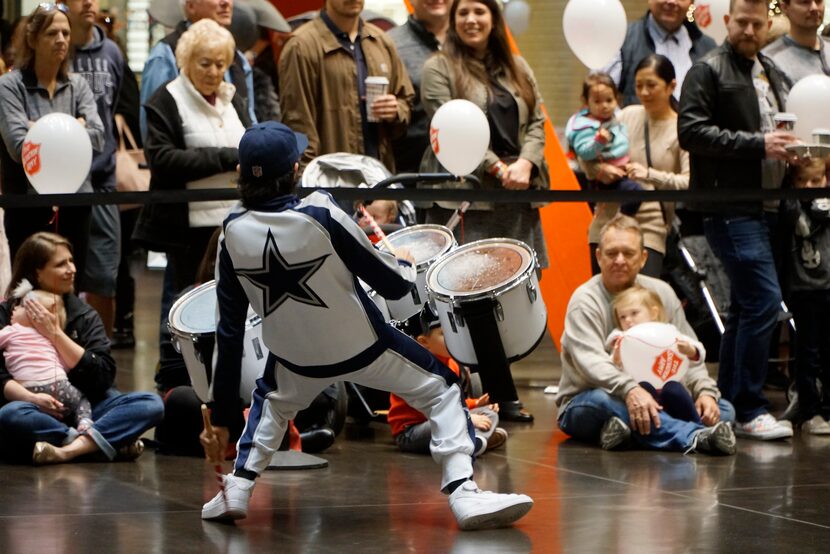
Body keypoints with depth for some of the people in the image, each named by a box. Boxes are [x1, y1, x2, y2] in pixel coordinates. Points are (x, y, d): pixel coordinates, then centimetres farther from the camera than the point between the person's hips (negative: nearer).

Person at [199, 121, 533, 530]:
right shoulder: (320, 216, -23)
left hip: (296, 358, 4)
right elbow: (394, 285, -16)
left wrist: (221, 419, 0)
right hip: (361, 346, -4)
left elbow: (229, 328, -6)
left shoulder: (233, 234, -12)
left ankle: (237, 488, 19)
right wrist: (404, 263, 10)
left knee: (272, 400, 35)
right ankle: (463, 493, -7)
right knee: (441, 390, 11)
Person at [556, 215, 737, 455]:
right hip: (583, 406, -5)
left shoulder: (661, 293, 7)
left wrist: (705, 390, -16)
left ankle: (627, 430, -37)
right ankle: (695, 437, -55)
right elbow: (590, 360, -26)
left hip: (652, 401, 5)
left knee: (721, 409, -15)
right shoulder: (585, 300, -10)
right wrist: (630, 390, -44)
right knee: (603, 400, -40)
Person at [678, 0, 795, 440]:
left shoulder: (771, 75, 19)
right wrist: (756, 144, -21)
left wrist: (786, 147, 7)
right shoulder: (708, 72, -5)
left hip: (762, 204, 9)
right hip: (728, 203, -9)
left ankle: (727, 405, 22)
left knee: (745, 306, 13)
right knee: (764, 299, -15)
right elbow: (691, 131, -16)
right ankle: (749, 411, -11)